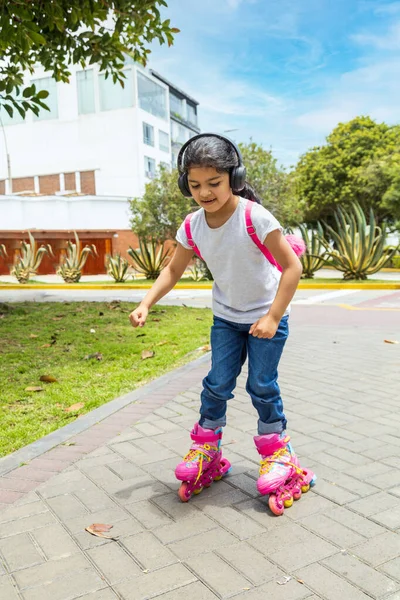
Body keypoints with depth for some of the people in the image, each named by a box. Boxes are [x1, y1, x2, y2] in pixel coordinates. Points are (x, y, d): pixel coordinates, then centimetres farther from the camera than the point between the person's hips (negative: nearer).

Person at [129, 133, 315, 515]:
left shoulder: (255, 217, -27)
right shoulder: (192, 227, -10)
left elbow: (292, 267, -24)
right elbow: (173, 270, 2)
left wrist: (272, 317, -26)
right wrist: (146, 304, -9)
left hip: (266, 316, -4)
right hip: (226, 318, 4)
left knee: (262, 386, 3)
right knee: (217, 384, 8)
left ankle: (277, 453, 27)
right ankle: (206, 450, 29)